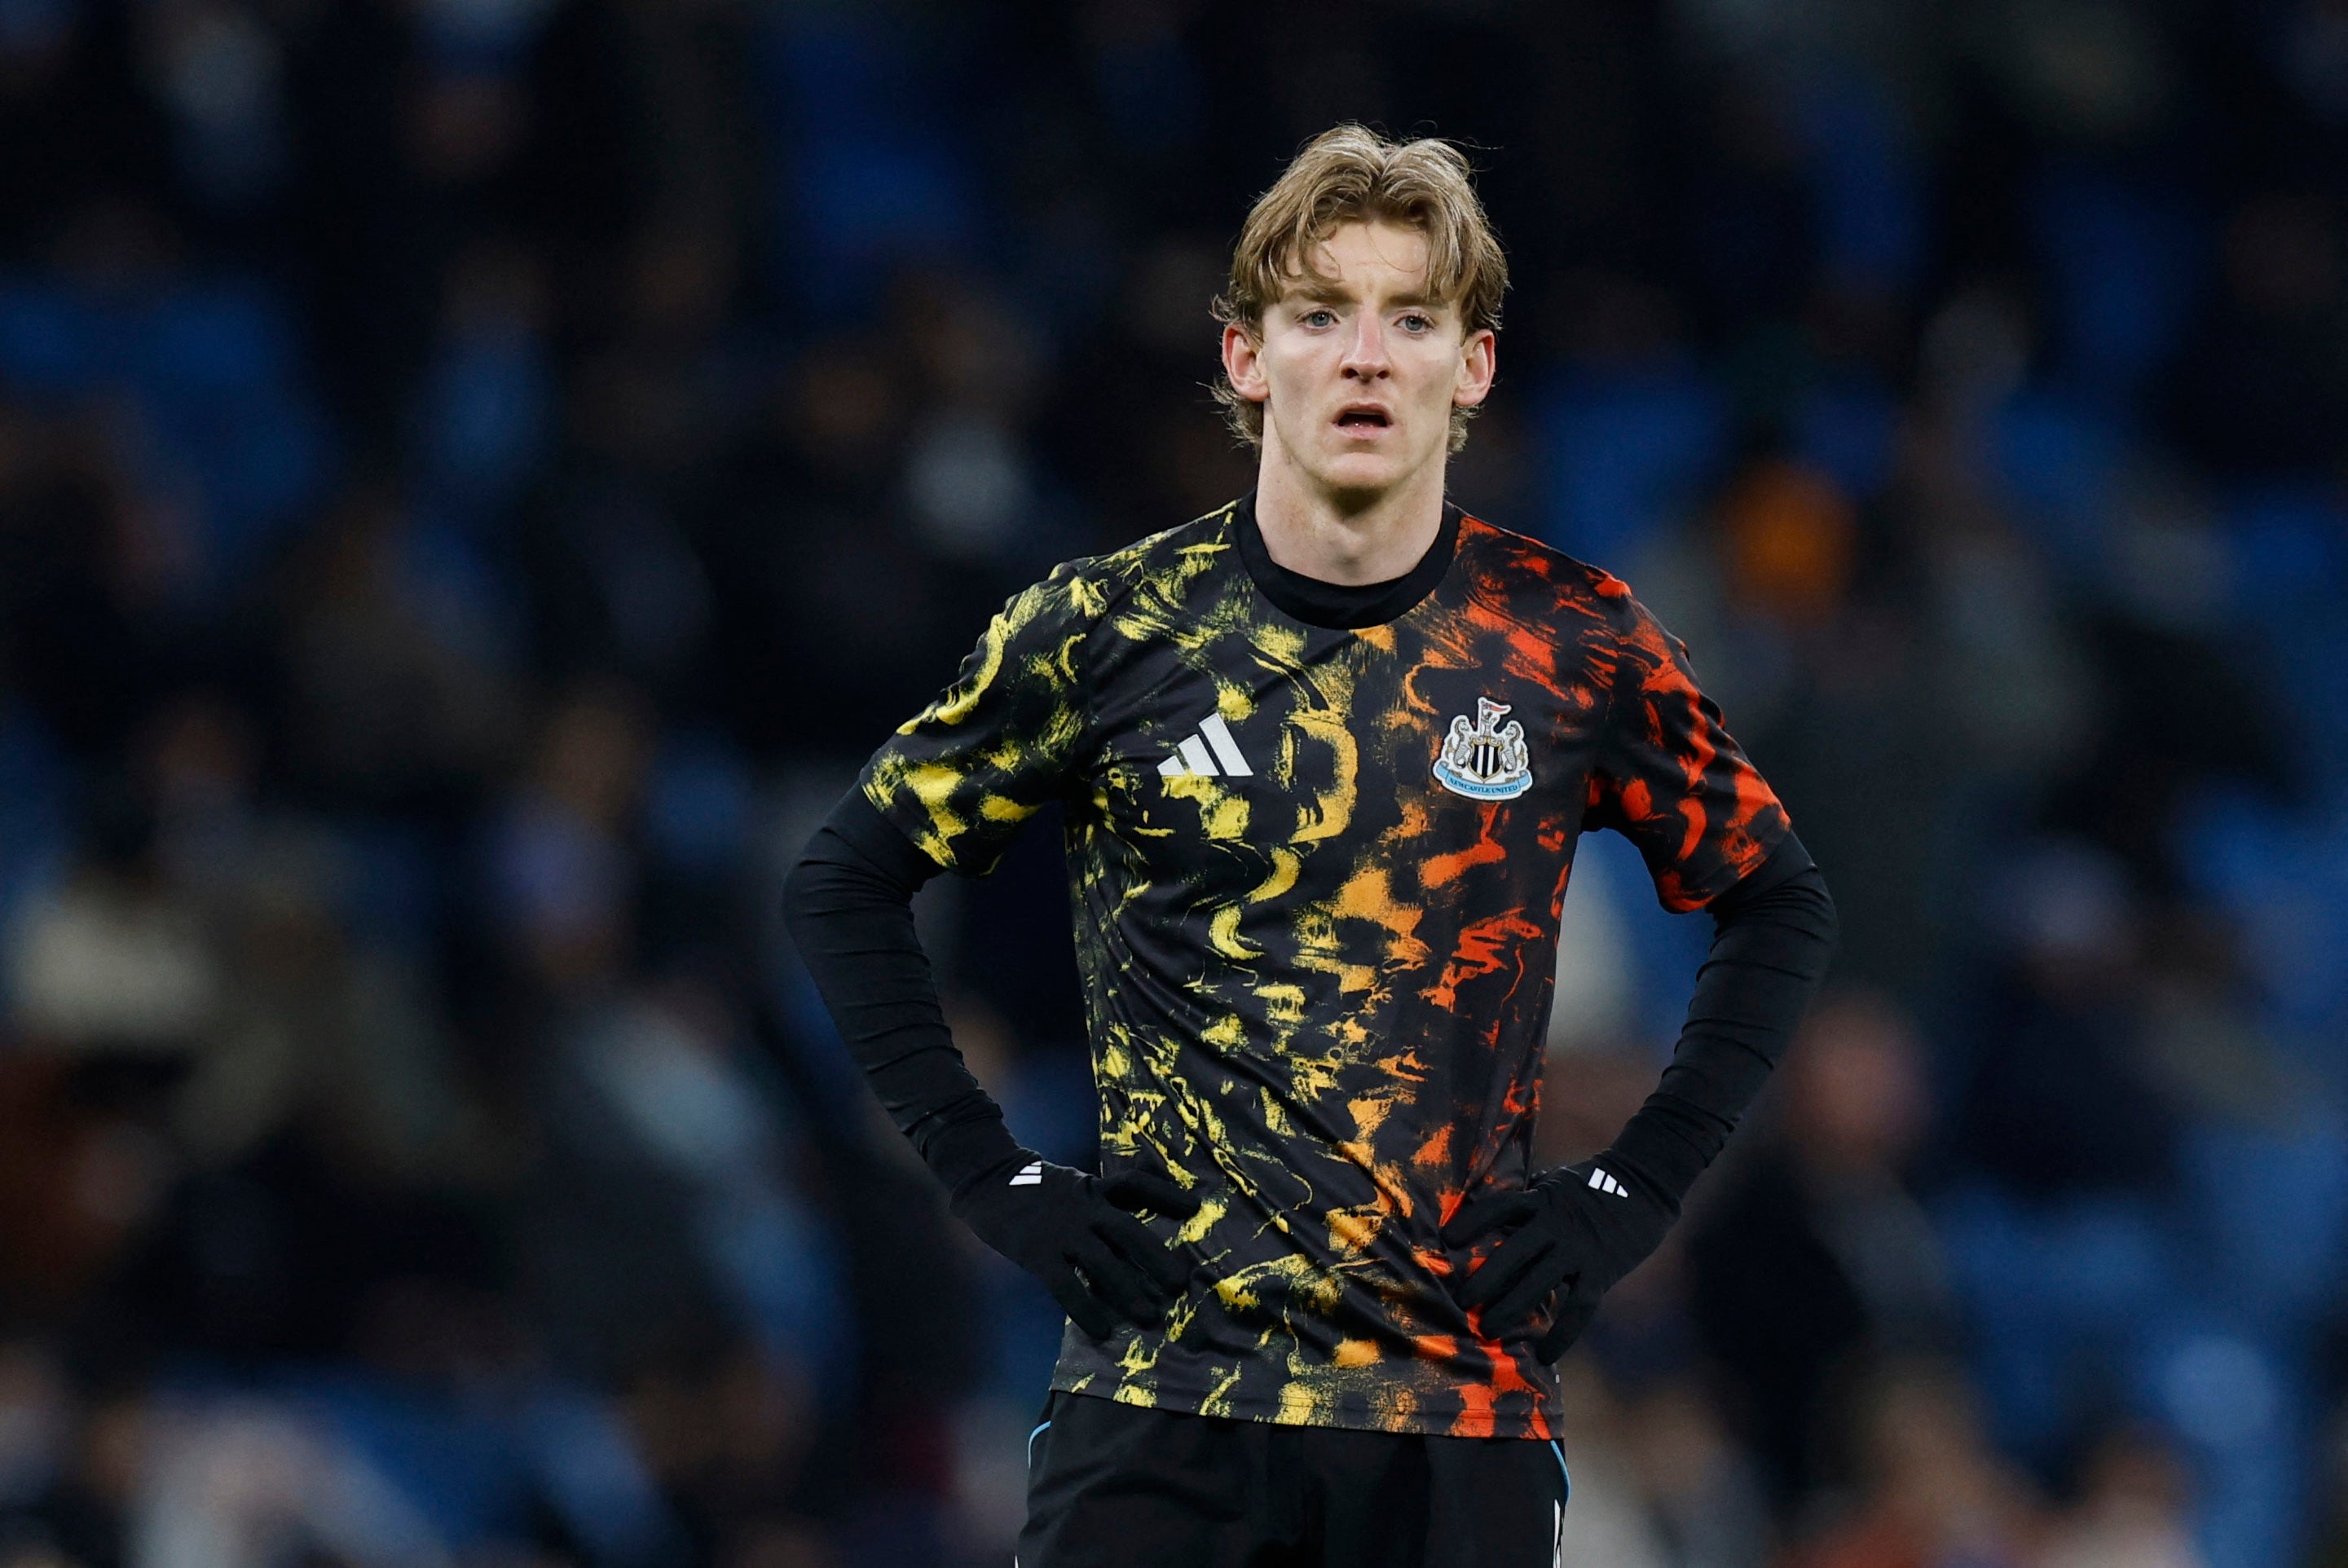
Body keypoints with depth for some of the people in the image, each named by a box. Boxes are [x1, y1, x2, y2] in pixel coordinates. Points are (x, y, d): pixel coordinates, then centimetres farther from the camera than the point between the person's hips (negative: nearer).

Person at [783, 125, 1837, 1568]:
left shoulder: (1573, 643, 3)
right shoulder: (1106, 632, 1)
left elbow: (1779, 906, 16)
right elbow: (847, 882, 11)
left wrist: (1639, 1186, 6)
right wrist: (991, 1174, 2)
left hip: (1465, 1409, 1)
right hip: (1162, 1387, -1)